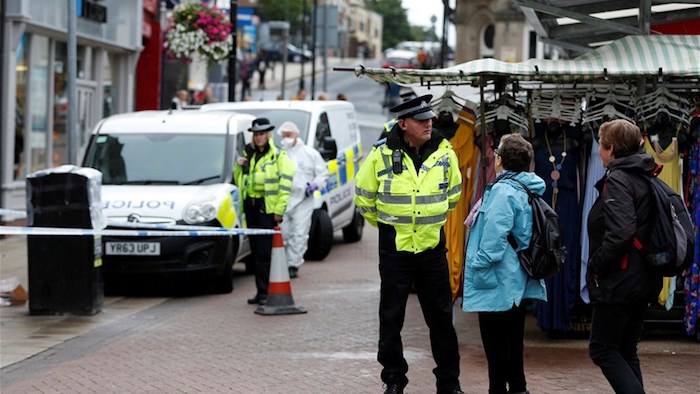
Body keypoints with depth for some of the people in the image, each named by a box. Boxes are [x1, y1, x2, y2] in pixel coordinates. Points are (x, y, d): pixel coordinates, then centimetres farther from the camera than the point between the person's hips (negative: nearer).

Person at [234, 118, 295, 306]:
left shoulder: (279, 157, -3)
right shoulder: (249, 155, 18)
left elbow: (285, 185, -9)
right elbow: (239, 181, 27)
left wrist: (279, 210, -17)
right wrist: (238, 167, 6)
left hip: (268, 207, -7)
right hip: (251, 205, 7)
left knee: (265, 252, -10)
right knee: (256, 251, 8)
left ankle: (265, 292, -9)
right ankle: (261, 292, 12)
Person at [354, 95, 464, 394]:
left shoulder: (444, 153, -1)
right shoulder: (381, 155, -9)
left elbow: (453, 193, 16)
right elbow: (364, 195, 6)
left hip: (432, 247, 2)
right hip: (394, 248, -2)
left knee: (441, 316, 7)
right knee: (391, 318, 5)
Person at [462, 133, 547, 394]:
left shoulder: (504, 191, -19)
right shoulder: (529, 191, 10)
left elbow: (494, 237, -25)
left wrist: (479, 267, -17)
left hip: (499, 283, -10)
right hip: (520, 283, 10)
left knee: (495, 342, -2)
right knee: (513, 338, 18)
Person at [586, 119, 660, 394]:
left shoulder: (617, 180, -15)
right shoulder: (646, 179, 11)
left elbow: (620, 232, -26)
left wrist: (596, 266, -16)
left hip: (618, 283, -9)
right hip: (644, 283, 9)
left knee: (602, 350, -2)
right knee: (625, 351, 14)